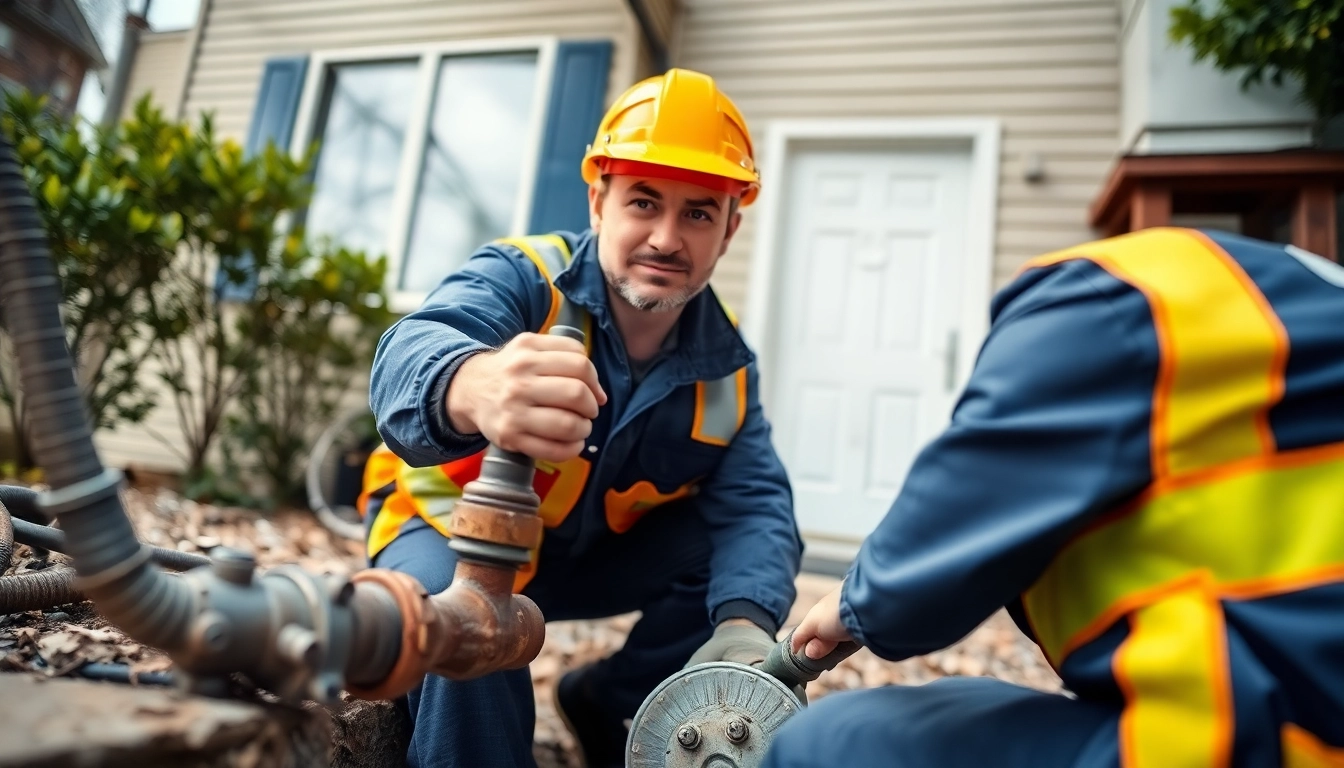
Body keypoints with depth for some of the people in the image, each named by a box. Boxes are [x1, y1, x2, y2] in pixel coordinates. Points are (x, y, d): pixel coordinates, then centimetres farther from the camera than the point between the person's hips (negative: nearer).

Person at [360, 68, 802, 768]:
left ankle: (608, 702, 8)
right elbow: (413, 351, -45)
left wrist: (745, 624, -38)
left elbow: (753, 504, -16)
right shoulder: (522, 278, -25)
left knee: (743, 549, -13)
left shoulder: (724, 367, -10)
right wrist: (475, 386, -71)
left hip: (591, 558, 5)